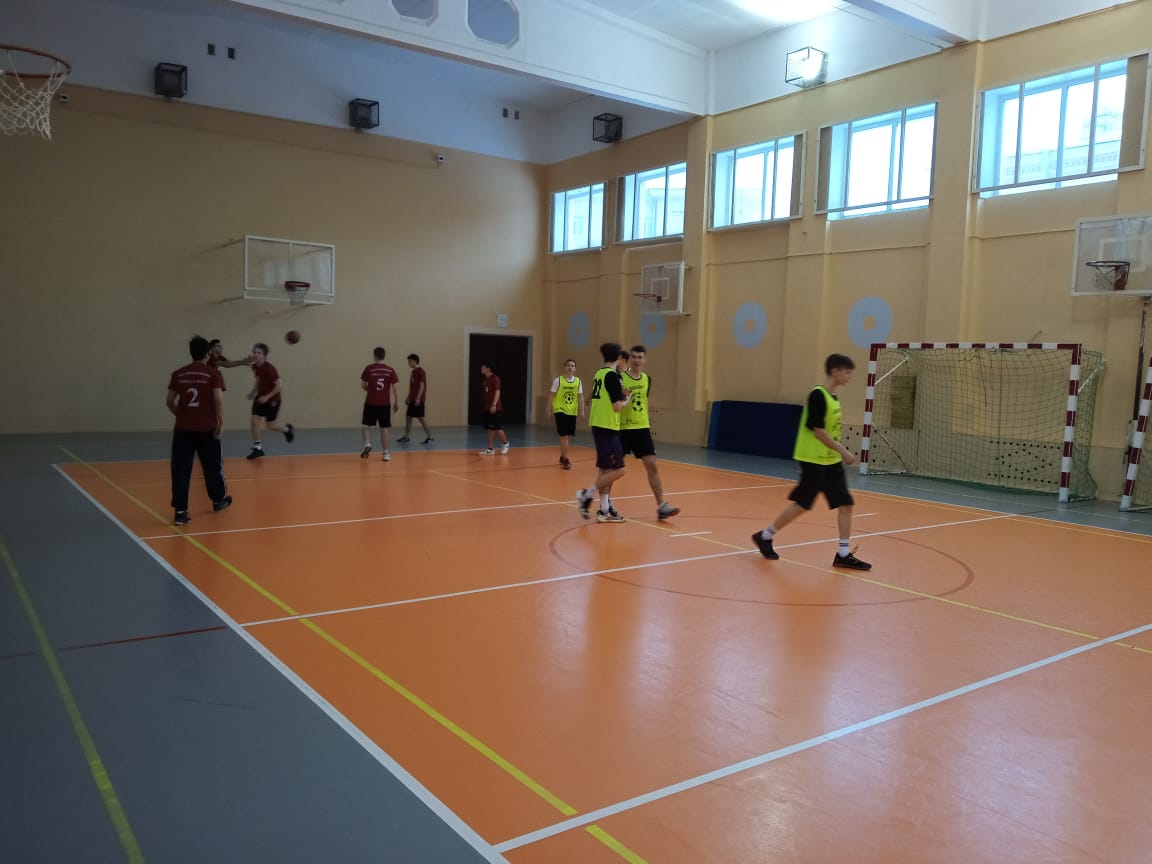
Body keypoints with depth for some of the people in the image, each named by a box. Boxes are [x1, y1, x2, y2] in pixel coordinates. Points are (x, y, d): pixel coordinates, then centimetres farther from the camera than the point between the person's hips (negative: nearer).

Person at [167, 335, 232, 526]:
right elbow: (218, 400, -15)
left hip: (182, 428, 2)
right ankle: (218, 500, 33)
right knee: (212, 465, 16)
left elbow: (170, 401, 8)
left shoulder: (178, 374, 5)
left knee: (181, 470, 3)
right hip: (207, 428, -2)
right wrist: (221, 423, -6)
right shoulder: (214, 373, -5)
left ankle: (180, 511, -1)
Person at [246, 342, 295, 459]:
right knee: (254, 421, -4)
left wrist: (267, 397, -25)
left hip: (272, 399, -7)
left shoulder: (269, 368, -25)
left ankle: (287, 429, 34)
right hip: (260, 397, 7)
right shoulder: (254, 367, -1)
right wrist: (253, 392, 7)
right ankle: (257, 448, 7)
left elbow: (279, 385, -25)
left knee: (270, 425, 2)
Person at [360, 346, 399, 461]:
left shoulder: (369, 368, -3)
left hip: (370, 402, -1)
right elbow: (394, 387, -2)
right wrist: (396, 402, 7)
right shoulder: (390, 370, 0)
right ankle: (386, 453, 6)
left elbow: (363, 385, 1)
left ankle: (367, 445, -8)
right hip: (385, 403, 1)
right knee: (384, 428, 5)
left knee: (367, 425, 13)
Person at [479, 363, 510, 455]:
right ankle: (490, 449, 8)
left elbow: (497, 392, -18)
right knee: (490, 429, 7)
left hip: (495, 408, -8)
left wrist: (494, 404, -26)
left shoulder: (495, 378, -11)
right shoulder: (486, 379, 15)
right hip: (487, 408, 8)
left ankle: (505, 444, 15)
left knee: (497, 428, -5)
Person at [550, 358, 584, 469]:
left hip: (572, 412, 4)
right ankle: (565, 459, -6)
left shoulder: (578, 381, 2)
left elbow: (580, 397, 6)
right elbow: (552, 395, -3)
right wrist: (550, 410, -4)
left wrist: (581, 411, 0)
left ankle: (562, 457, 29)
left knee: (567, 436, 13)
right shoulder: (558, 380, -7)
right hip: (560, 410, -4)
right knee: (564, 435, -11)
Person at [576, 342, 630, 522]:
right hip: (608, 427, -9)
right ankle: (587, 495, -4)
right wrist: (626, 400, 3)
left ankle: (604, 510, 14)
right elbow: (617, 406, -16)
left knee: (605, 469, 11)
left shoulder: (599, 374, 11)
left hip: (598, 425, 9)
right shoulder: (612, 375, -13)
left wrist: (620, 394, 8)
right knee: (618, 470, -6)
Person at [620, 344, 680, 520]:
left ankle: (661, 506, 1)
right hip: (622, 428, -4)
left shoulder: (647, 379, 7)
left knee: (652, 466, -1)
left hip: (642, 428, 4)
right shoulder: (620, 378, -10)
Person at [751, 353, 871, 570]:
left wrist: (840, 453, 13)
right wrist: (842, 451, -17)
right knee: (801, 505, -1)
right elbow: (818, 430, -20)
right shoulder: (818, 395, -16)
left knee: (846, 504, 2)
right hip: (814, 460, -8)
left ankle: (843, 554, 7)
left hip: (831, 460, 9)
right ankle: (765, 536, 17)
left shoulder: (833, 397, 10)